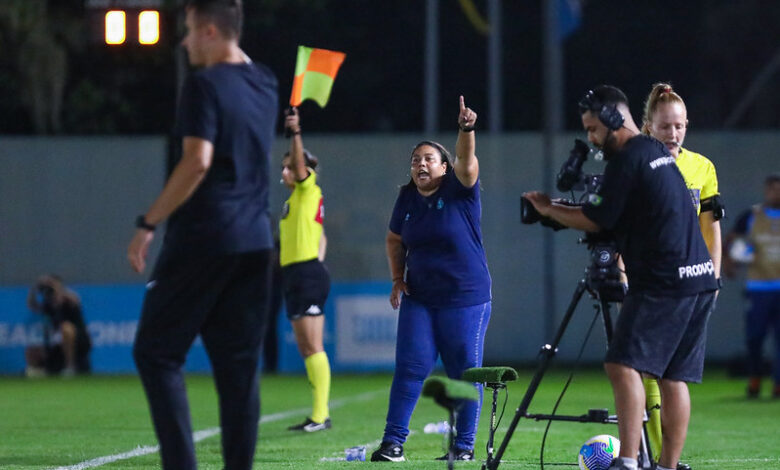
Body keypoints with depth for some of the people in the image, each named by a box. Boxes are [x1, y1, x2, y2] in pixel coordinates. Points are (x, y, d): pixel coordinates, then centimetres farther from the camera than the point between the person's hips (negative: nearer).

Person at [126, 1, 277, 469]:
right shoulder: (264, 84, 12)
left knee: (156, 352, 1)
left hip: (203, 240, -7)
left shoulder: (205, 84, -10)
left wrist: (148, 224, -16)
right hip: (255, 244, 7)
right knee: (239, 365, 7)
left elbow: (198, 162, -20)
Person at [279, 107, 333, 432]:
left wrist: (296, 134, -36)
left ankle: (321, 415, -13)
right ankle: (318, 415, 10)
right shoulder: (293, 200, 19)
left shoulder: (309, 191, -5)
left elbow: (301, 164, -24)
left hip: (308, 274, -10)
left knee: (313, 347, -11)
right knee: (306, 350, 9)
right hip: (295, 276, 10)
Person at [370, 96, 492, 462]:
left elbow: (466, 163, -26)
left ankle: (464, 445, 7)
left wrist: (466, 130, -44)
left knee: (465, 373, -1)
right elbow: (394, 240, 20)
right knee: (409, 367, -3)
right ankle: (393, 441, -1)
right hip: (419, 298, 3)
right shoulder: (408, 198, 6)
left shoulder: (459, 191, -5)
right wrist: (397, 278, 10)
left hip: (466, 298, -3)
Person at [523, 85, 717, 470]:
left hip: (662, 283, -10)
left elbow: (596, 220, -5)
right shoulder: (657, 152, 19)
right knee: (673, 377, 9)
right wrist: (560, 210, 24)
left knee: (624, 364, -15)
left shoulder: (627, 160, -10)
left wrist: (549, 210, 10)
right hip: (699, 279, 10)